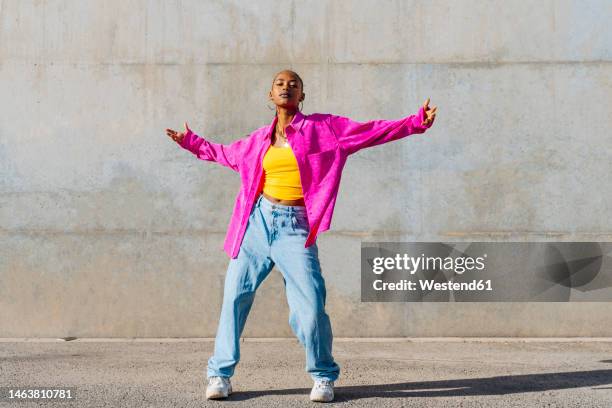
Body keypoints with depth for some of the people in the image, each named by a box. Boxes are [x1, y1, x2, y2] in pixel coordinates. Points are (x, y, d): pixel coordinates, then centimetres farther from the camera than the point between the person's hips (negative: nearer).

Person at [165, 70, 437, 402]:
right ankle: (219, 374, 13)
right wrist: (192, 142, 36)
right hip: (257, 221, 3)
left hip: (294, 227, -3)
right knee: (235, 296, 1)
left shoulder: (324, 128, 3)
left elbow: (372, 132, -1)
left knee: (310, 305, -10)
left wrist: (416, 123, -8)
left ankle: (324, 377, 11)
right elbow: (226, 154, 32)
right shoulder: (260, 139, 13)